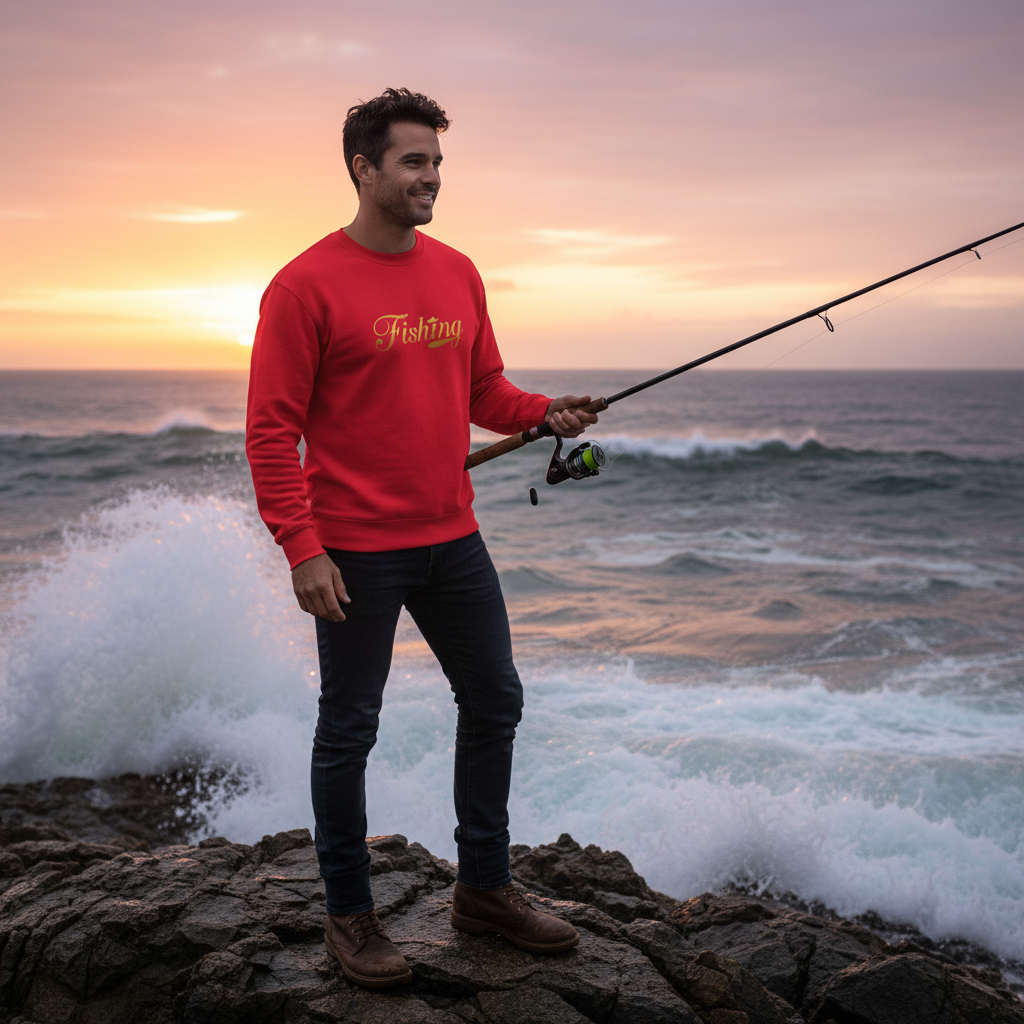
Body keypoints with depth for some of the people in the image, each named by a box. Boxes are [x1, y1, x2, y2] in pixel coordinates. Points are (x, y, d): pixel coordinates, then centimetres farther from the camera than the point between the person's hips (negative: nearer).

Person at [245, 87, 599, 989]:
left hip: (451, 540, 7)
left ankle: (485, 887, 31)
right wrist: (301, 549, -17)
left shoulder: (458, 274, 9)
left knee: (494, 702, 13)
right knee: (349, 731, 5)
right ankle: (350, 915, 22)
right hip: (355, 551, -6)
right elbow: (271, 431, -12)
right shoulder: (307, 286, -11)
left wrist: (545, 413, -5)